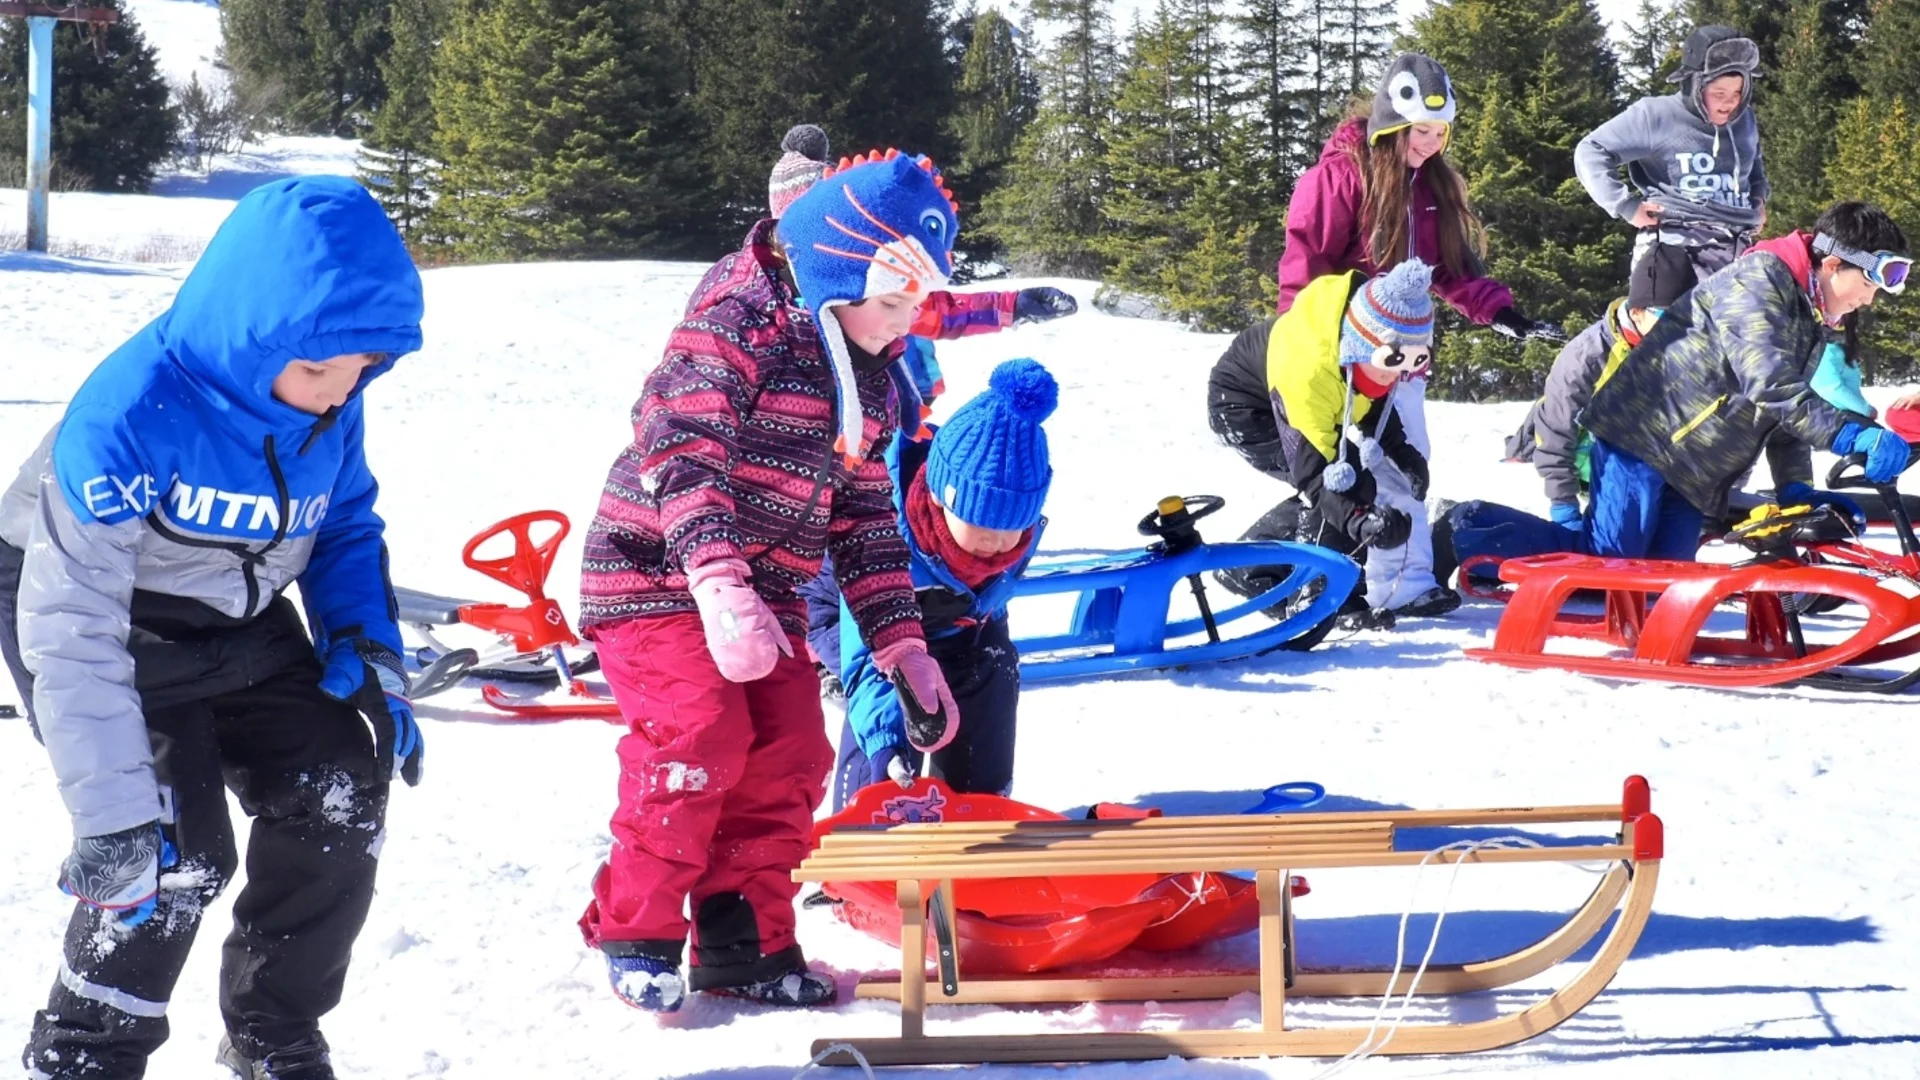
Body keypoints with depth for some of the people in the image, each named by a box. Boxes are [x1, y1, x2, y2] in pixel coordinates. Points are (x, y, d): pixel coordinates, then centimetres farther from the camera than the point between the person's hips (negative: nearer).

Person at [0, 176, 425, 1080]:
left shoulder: (329, 394, -15)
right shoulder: (132, 414, -35)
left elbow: (347, 524, 8)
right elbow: (72, 624, -33)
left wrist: (370, 652, -6)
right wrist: (113, 813, -35)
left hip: (241, 621, 6)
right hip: (113, 620, -6)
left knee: (339, 795, -4)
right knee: (178, 853, -18)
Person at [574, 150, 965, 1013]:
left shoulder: (870, 382, 10)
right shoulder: (735, 328, -18)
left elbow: (865, 517, 15)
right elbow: (681, 455, -28)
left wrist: (903, 648, 8)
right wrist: (720, 587, -39)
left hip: (766, 599, 8)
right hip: (661, 577, -8)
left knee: (789, 761, 0)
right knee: (700, 741, -20)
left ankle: (744, 943, 13)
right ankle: (635, 934, -4)